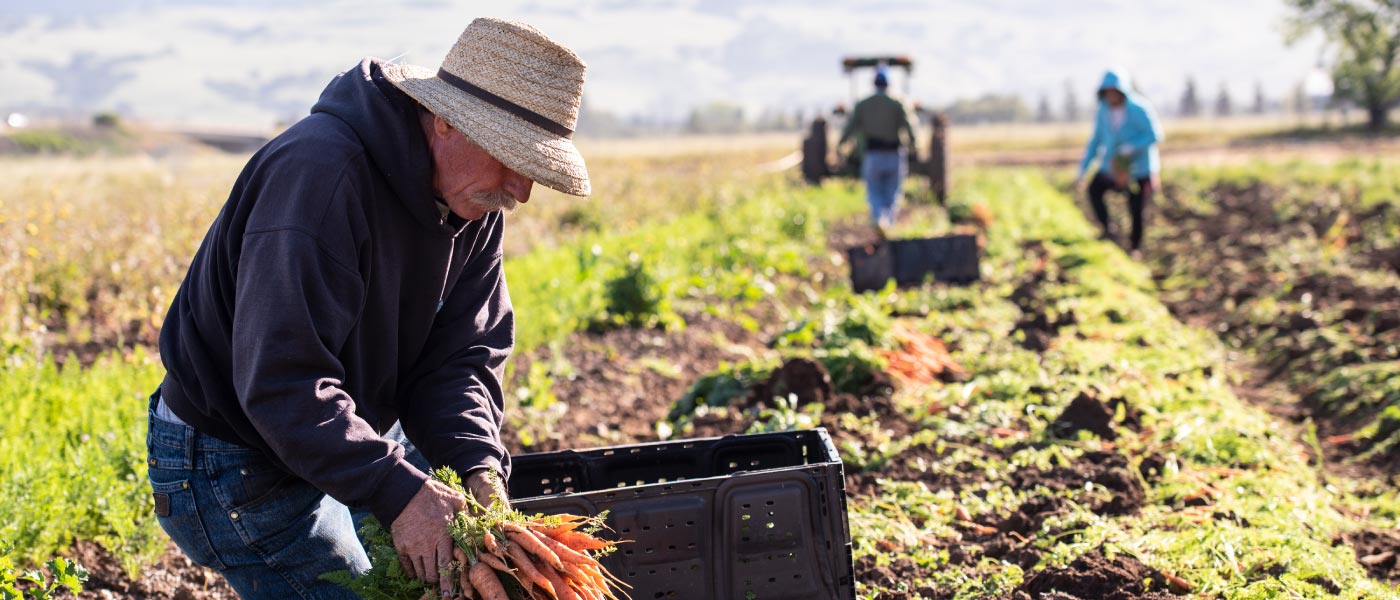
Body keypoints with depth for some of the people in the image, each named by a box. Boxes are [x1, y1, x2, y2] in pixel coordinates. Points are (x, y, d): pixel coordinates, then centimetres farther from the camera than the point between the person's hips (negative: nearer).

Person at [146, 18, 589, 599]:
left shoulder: (475, 201, -5)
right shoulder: (320, 171, -33)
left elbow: (458, 355, -5)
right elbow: (282, 379, -37)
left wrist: (478, 464, -23)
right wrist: (397, 490, -40)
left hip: (357, 435, 9)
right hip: (237, 460, -8)